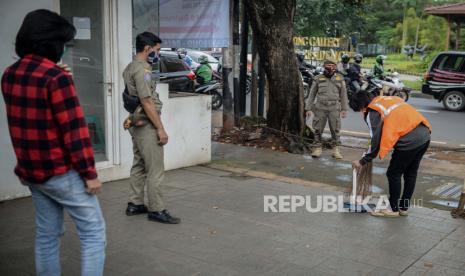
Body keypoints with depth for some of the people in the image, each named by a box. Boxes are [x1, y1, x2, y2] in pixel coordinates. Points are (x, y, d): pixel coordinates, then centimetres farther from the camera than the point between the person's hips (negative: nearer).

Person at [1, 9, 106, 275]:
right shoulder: (56, 76, -19)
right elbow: (75, 131, -19)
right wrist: (90, 173, -14)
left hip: (31, 171, 8)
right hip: (62, 172, -8)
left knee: (47, 234, 16)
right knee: (93, 232, 3)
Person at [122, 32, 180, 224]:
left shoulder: (129, 68, 14)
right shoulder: (142, 70, -17)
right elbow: (147, 102, -21)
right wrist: (160, 129, -18)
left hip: (136, 125, 10)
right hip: (147, 126, -10)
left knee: (139, 166, 16)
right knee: (155, 170, -5)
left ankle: (135, 204, 24)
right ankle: (156, 210, 0)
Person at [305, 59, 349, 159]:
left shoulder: (339, 78, 6)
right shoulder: (318, 79, 4)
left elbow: (343, 94, 9)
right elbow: (312, 94, 7)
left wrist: (344, 109, 5)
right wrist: (308, 108, 2)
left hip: (334, 108, 0)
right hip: (320, 108, 0)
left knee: (335, 130, 0)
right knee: (318, 129, 1)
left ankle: (336, 150, 9)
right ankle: (318, 148, 12)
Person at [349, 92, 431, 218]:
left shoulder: (372, 112, -1)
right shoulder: (388, 99, 23)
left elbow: (376, 141, -2)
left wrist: (362, 162, 8)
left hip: (410, 140, -8)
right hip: (425, 134, 9)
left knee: (393, 174, 8)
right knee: (410, 173, 20)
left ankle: (393, 209, 19)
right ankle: (403, 207, 31)